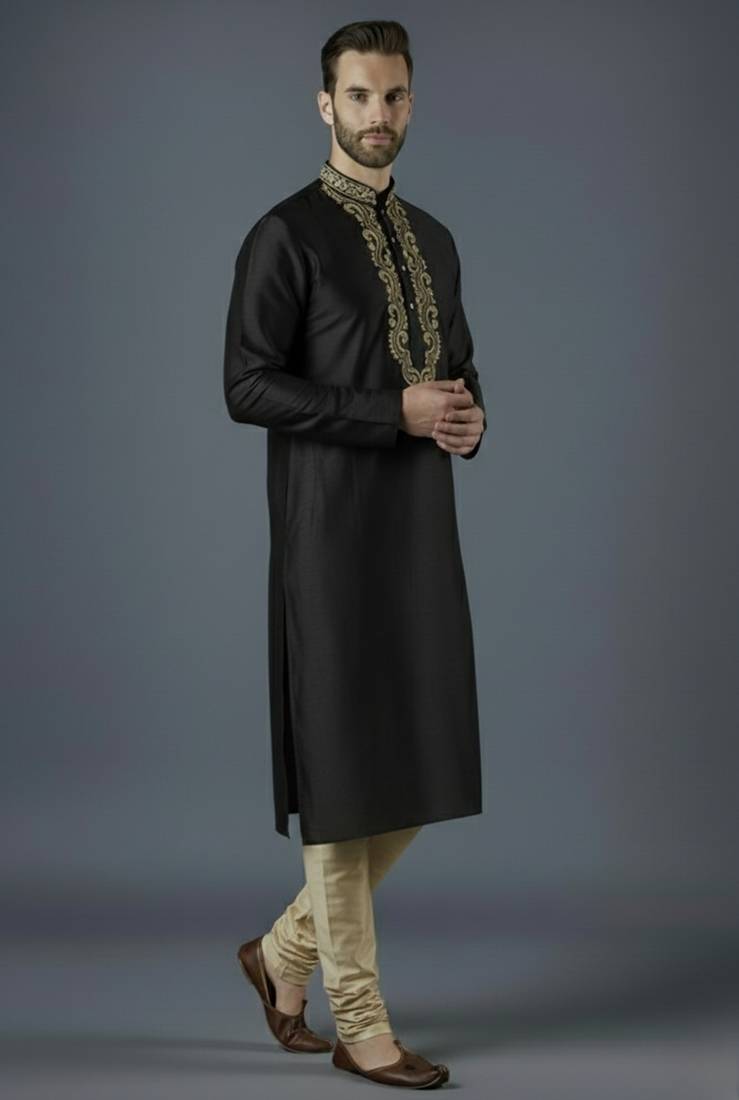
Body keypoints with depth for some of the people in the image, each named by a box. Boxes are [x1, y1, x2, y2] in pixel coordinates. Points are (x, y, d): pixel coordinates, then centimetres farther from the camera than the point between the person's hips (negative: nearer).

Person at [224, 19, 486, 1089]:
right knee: (345, 776, 0)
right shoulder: (284, 235, -7)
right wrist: (397, 413, -18)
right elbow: (248, 387, -14)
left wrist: (469, 420, -2)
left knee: (421, 772, 9)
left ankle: (286, 952, 27)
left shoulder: (434, 240, 16)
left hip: (423, 535, 7)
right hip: (334, 539, -7)